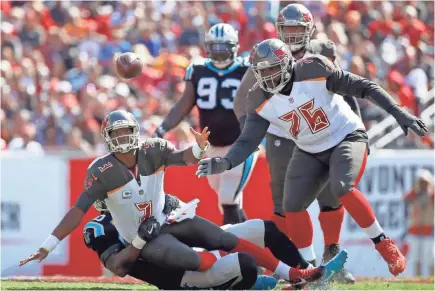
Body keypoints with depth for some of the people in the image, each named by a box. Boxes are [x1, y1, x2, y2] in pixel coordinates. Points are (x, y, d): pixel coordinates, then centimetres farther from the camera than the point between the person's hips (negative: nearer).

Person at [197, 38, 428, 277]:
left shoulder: (314, 70, -25)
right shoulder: (261, 101, -13)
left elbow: (363, 88, -19)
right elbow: (248, 140, -11)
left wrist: (398, 113, -21)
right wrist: (225, 163, -31)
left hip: (347, 137, -5)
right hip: (310, 152, 5)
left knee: (342, 188, -29)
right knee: (293, 205, -6)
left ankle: (385, 246, -15)